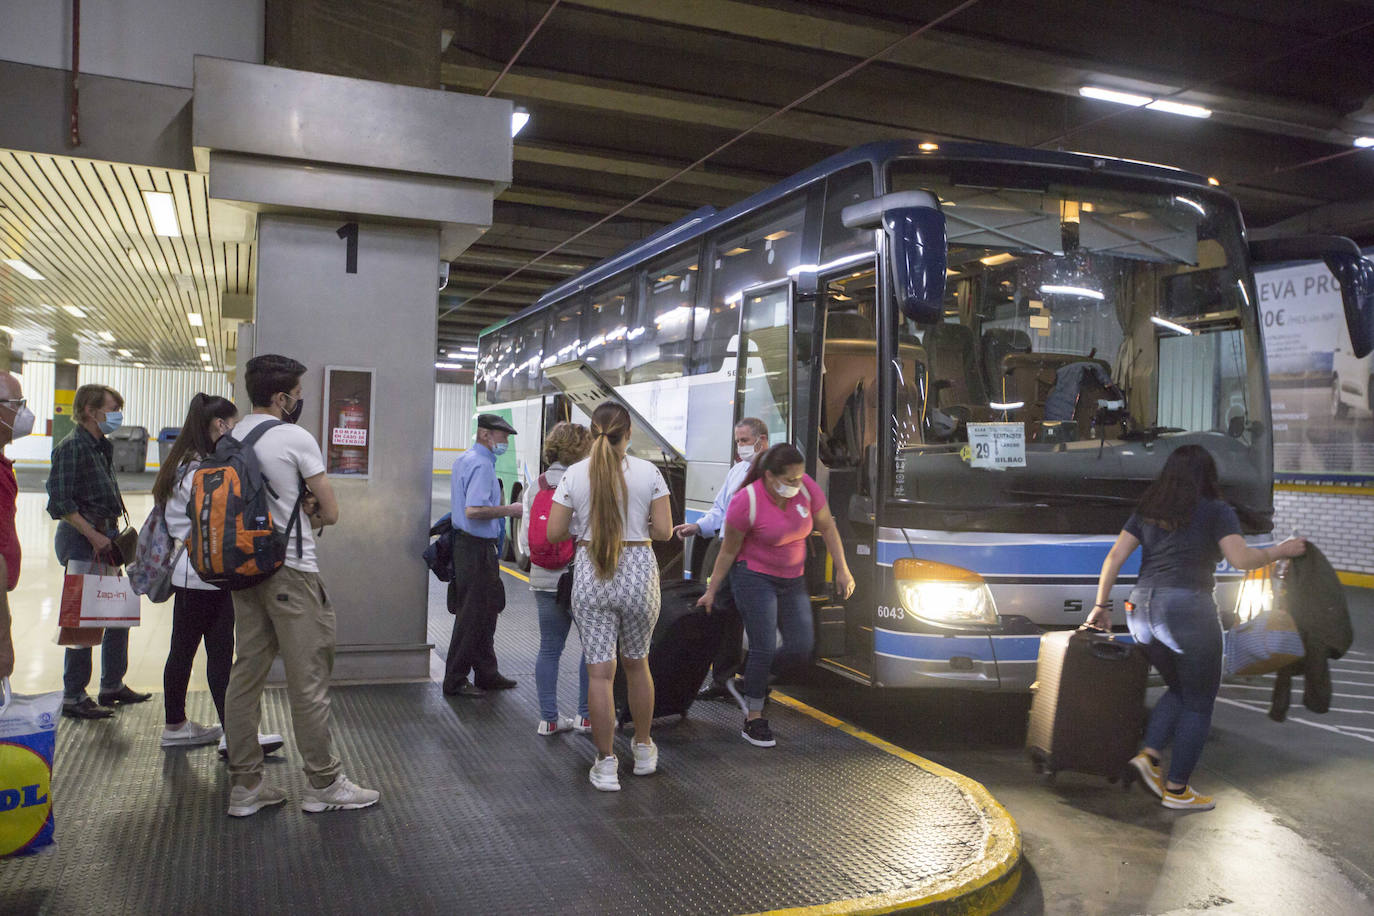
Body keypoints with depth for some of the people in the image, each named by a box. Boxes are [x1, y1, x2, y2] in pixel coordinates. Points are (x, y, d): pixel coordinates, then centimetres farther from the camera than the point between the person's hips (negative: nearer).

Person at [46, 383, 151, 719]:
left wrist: (112, 533, 10)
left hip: (104, 537, 9)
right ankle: (73, 697, 8)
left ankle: (112, 685, 26)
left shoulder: (103, 447, 13)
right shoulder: (71, 447, -13)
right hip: (80, 540, -9)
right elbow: (60, 503, -19)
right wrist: (94, 536, -19)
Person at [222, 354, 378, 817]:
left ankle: (245, 785, 17)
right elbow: (331, 513, -7)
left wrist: (296, 506, 4)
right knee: (308, 680, 0)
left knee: (246, 674, 10)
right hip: (290, 570, -8)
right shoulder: (296, 439, -11)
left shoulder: (230, 439, 11)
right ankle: (323, 784, 9)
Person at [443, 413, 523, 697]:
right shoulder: (481, 464, -17)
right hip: (477, 548, -11)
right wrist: (509, 510, -17)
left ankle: (486, 674, 25)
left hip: (466, 543, 11)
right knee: (472, 615, -3)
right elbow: (473, 510, -27)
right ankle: (455, 681, 6)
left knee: (486, 612, 16)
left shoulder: (464, 460, 17)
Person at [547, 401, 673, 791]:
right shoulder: (648, 472, -5)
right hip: (638, 572, 1)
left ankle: (606, 764, 11)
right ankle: (644, 750, 33)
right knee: (637, 663, 19)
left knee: (599, 670, 5)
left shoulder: (575, 474, -4)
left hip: (590, 575, 0)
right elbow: (664, 531, -5)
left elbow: (554, 532, -3)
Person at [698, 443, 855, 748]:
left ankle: (747, 682, 21)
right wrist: (711, 591, -4)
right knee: (764, 648, -9)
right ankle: (753, 720, 5)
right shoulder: (746, 502, -21)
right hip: (755, 578, -5)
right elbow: (728, 551, -10)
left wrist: (842, 570, 4)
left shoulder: (806, 487, -10)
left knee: (801, 649, 1)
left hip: (793, 580, 5)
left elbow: (827, 528, 4)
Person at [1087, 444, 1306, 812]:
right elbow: (1241, 558, -11)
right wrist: (1280, 551, 7)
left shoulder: (1146, 510, 14)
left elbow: (1114, 557, 9)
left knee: (1178, 690, 23)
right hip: (1187, 609, -6)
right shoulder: (1216, 511, 1)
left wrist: (1101, 606, 15)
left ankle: (1149, 754, 8)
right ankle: (1176, 790, 10)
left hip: (1141, 608, 6)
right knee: (1198, 703, 8)